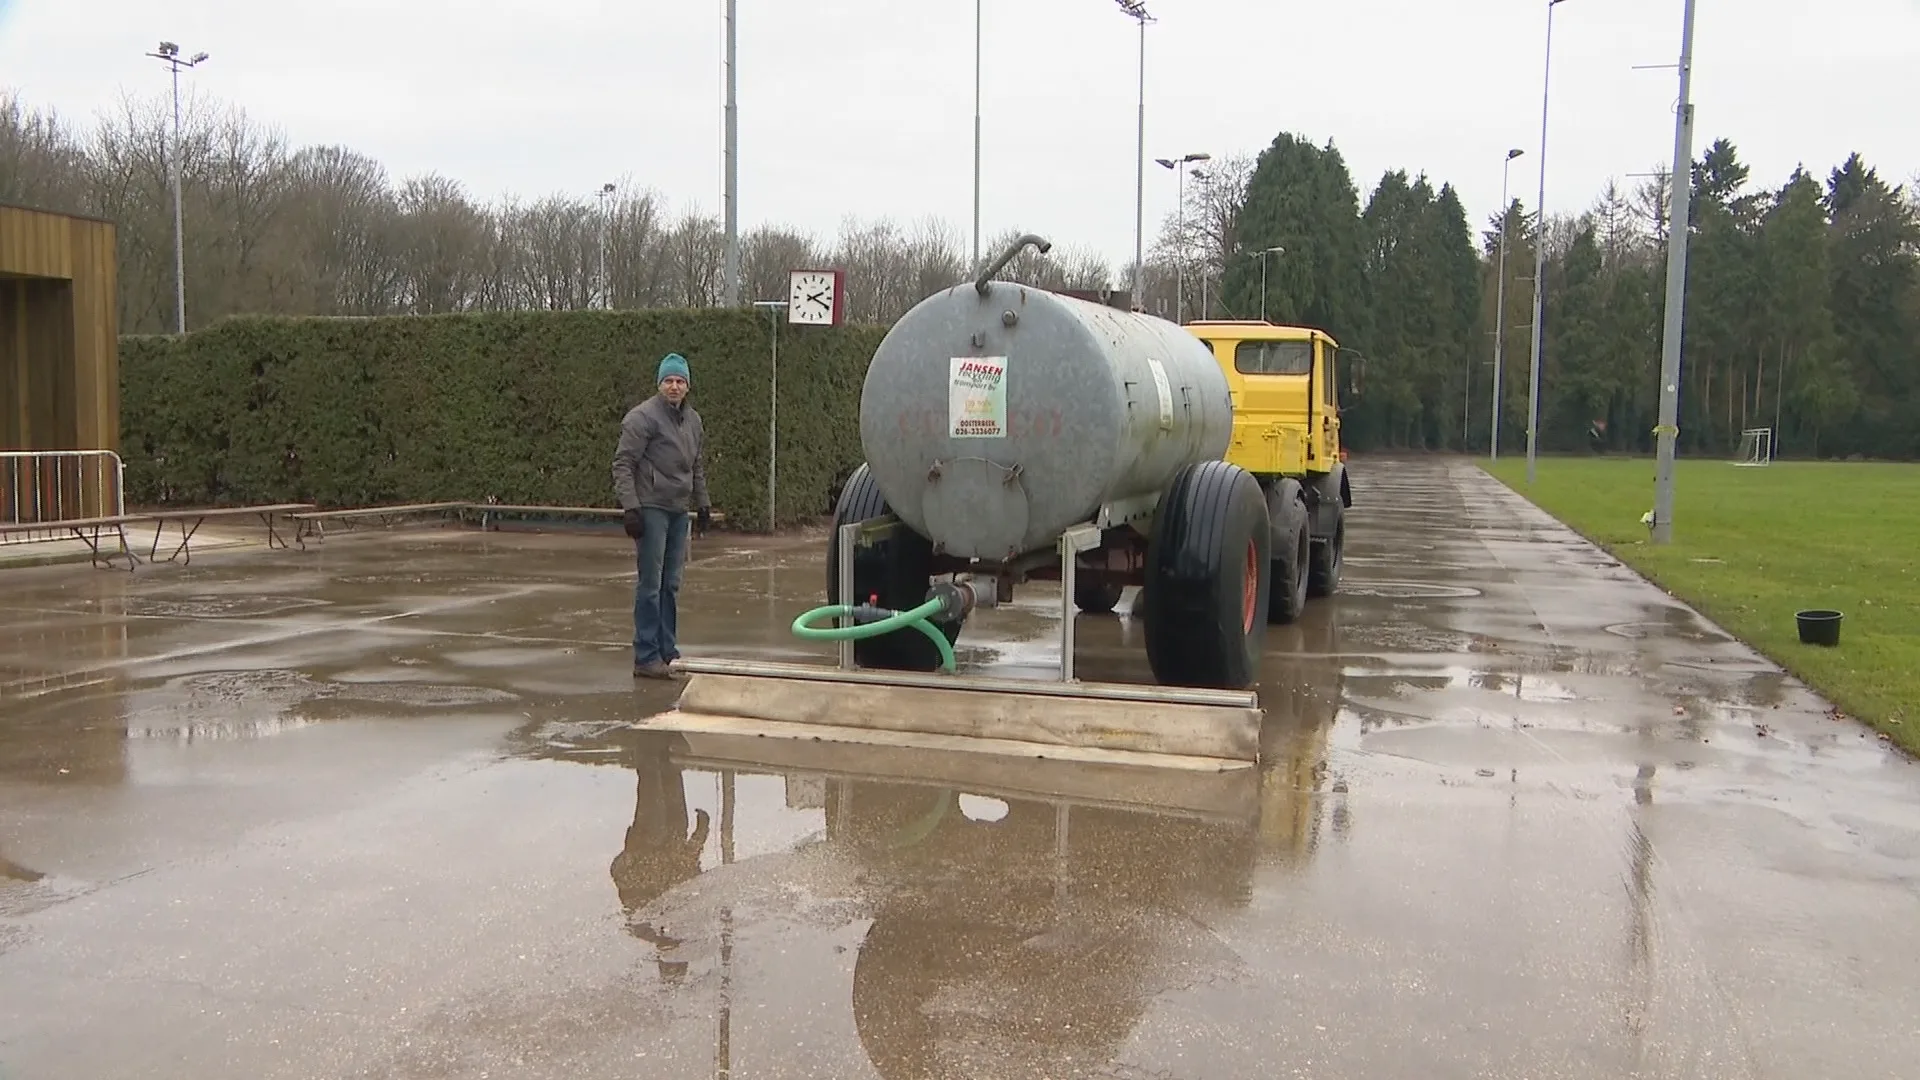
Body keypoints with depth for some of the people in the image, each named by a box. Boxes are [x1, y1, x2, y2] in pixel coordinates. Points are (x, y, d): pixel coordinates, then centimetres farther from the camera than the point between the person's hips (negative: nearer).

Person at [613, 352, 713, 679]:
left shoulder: (693, 420, 14)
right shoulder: (643, 417, -9)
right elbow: (623, 464, -11)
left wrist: (703, 505, 22)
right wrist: (630, 506, -18)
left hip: (679, 511, 7)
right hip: (651, 508, -7)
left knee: (671, 585, 12)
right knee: (651, 584, -6)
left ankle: (668, 652, 19)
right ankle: (646, 658, -2)